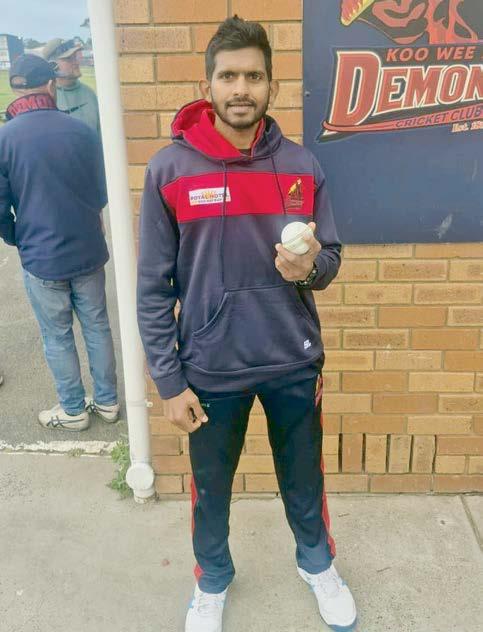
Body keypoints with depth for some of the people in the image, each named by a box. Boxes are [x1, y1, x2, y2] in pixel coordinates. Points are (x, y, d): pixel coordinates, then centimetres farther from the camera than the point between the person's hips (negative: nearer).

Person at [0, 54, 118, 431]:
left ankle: (73, 411, 26)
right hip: (88, 252, 3)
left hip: (41, 258, -2)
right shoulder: (82, 131, -5)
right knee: (97, 327, 16)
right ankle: (107, 401, 29)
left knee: (58, 337, 12)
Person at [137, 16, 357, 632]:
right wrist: (169, 381, -8)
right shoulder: (168, 169, -10)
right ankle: (212, 581, 49)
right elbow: (152, 288, -7)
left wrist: (310, 266, -20)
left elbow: (330, 257, 5)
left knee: (303, 478, 21)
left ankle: (317, 565, 51)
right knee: (210, 488, 19)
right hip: (210, 369, -1)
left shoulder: (302, 166, -3)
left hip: (294, 363, 2)